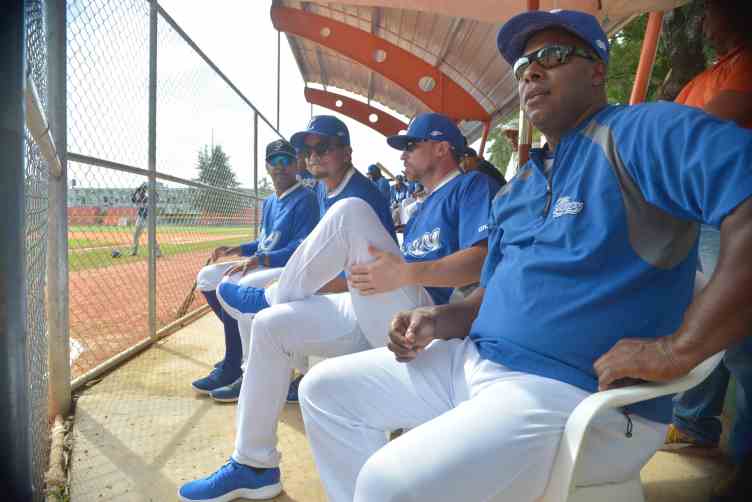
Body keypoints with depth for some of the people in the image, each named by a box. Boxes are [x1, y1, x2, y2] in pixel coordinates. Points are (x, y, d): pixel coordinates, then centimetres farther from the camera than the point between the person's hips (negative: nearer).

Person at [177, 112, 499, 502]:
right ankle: (254, 466, 9)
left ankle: (271, 296, 2)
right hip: (380, 318, 10)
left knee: (350, 212, -22)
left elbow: (484, 259, -18)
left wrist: (405, 274, -29)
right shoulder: (424, 208, 28)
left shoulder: (472, 186, 0)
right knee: (269, 325, 2)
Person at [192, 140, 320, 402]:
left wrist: (259, 259, -30)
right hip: (262, 267, 10)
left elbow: (303, 248, -22)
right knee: (207, 277, 7)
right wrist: (238, 250, 6)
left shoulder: (305, 199, -12)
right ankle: (244, 345, 10)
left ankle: (233, 368, -13)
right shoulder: (268, 202, 18)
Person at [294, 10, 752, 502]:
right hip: (475, 360, 8)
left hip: (579, 395, -8)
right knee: (325, 389, 9)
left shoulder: (638, 133, -8)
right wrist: (439, 321, 1)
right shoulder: (514, 192, 18)